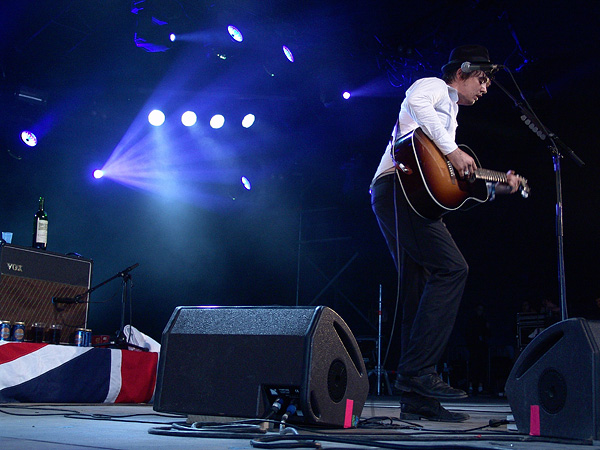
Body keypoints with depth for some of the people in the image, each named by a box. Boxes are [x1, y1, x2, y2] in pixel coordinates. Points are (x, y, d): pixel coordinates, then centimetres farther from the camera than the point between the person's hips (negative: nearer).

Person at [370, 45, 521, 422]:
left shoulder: (450, 115, 34)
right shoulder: (435, 86, 9)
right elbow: (415, 103, -18)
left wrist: (496, 187, 22)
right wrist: (452, 151, -19)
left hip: (400, 197, 10)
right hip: (399, 185, -10)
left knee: (422, 293, 3)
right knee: (452, 267, -20)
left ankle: (417, 400, 2)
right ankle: (418, 371, -23)